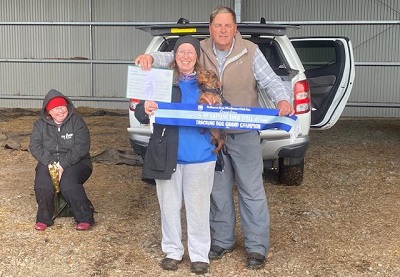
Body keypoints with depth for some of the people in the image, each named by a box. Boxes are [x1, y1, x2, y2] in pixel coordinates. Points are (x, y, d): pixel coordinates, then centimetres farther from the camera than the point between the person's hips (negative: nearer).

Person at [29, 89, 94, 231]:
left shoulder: (77, 121, -3)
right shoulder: (40, 124, 7)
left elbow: (81, 146, -12)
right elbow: (34, 146, -3)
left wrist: (63, 164, -22)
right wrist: (49, 163, -20)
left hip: (75, 162, -2)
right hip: (48, 162, 3)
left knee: (68, 183, -32)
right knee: (42, 182, -28)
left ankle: (85, 218, -19)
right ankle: (44, 218, -10)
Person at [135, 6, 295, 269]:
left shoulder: (250, 52, -6)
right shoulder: (200, 51, 0)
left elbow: (271, 81, -8)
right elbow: (172, 57, -3)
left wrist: (283, 100, -28)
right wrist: (150, 57, -24)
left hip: (244, 134, -3)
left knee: (252, 190, 3)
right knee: (218, 190, 14)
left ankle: (257, 246, 16)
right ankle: (223, 240, 30)